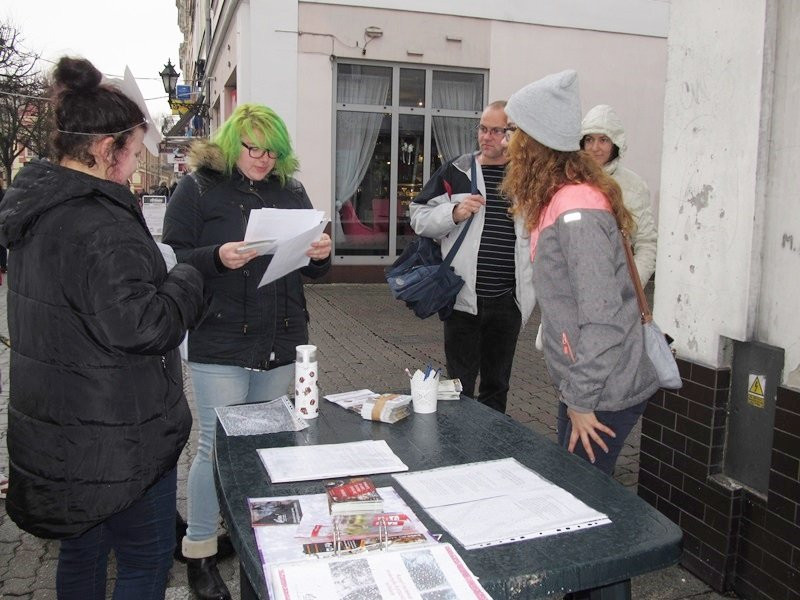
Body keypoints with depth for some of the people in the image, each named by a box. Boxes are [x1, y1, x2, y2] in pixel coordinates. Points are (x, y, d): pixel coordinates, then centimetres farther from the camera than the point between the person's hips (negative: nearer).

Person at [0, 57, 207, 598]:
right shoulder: (99, 227, -25)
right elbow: (142, 325, -29)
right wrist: (187, 279, -12)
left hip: (60, 431, 10)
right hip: (114, 441, -9)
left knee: (82, 549, 25)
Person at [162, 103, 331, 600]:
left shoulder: (291, 191, 11)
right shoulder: (198, 188, -3)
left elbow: (311, 268, 15)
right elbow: (172, 260, -8)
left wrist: (323, 254, -7)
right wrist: (217, 258, -25)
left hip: (282, 344, 5)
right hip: (220, 344, -5)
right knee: (218, 446, 1)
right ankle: (200, 553, 20)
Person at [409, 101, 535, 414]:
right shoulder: (456, 171, 0)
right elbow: (419, 218, 2)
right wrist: (454, 213, -15)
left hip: (508, 301, 2)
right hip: (463, 297, -2)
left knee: (497, 387, 17)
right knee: (460, 387, 7)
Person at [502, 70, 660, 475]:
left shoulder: (577, 213, -23)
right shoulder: (557, 201, 7)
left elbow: (602, 321, -25)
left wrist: (582, 401, -17)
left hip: (603, 395, -9)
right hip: (582, 384, 9)